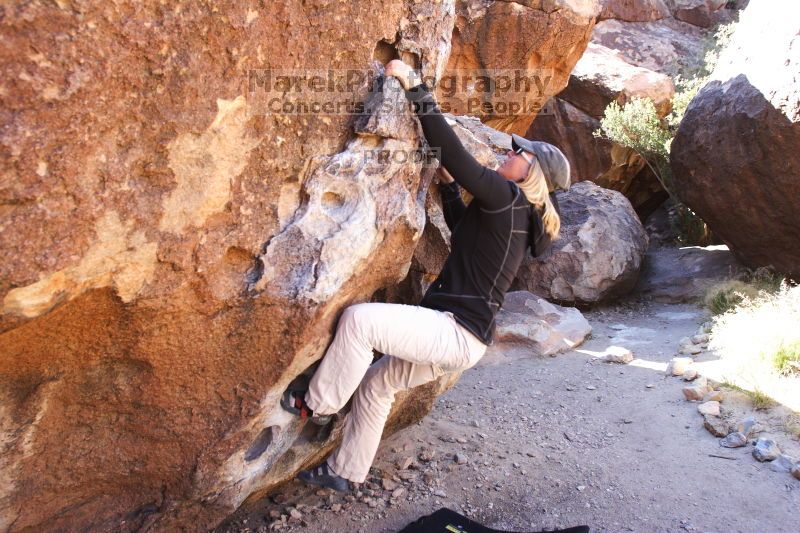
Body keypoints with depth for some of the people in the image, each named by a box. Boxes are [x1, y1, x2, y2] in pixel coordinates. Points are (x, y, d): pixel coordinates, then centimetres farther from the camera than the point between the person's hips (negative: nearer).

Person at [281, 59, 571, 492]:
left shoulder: (506, 197, -12)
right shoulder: (516, 212, 16)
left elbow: (453, 154, -19)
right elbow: (462, 226, 34)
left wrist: (414, 88, -15)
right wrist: (447, 184, 24)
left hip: (457, 333, -10)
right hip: (457, 333, 10)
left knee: (359, 318, -20)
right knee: (375, 384, 19)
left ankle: (317, 405, 0)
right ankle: (344, 471, 34)